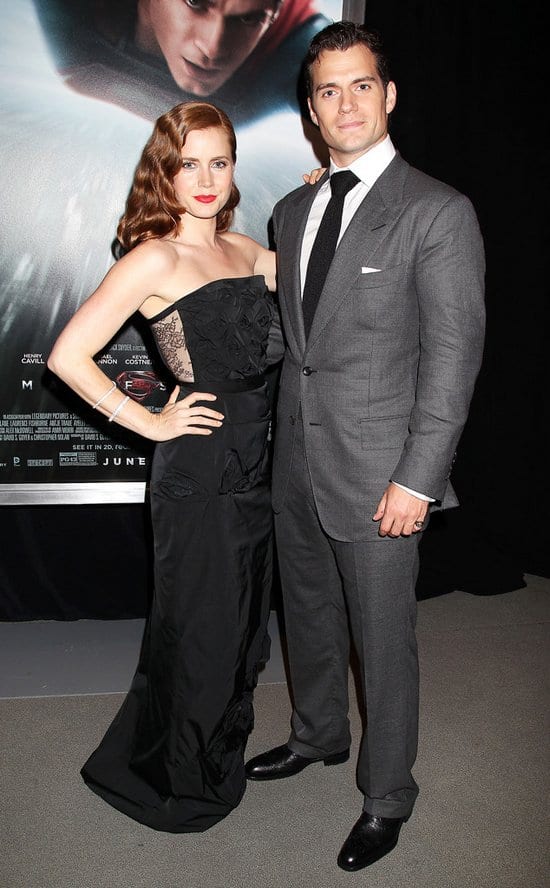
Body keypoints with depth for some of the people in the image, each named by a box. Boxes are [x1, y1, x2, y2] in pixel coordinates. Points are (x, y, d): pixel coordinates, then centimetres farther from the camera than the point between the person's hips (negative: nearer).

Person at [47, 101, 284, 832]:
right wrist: (150, 422, -13)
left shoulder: (246, 251, 8)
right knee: (199, 628, 8)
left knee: (243, 620, 20)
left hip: (254, 463, 7)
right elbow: (68, 356, -17)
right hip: (198, 472, -7)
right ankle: (179, 785, 34)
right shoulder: (156, 258, -13)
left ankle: (222, 757, 45)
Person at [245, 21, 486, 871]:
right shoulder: (292, 211, 10)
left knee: (383, 642, 7)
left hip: (376, 473, -6)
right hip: (296, 461, 6)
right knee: (309, 614, 22)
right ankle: (319, 735, 48)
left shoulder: (439, 212, -10)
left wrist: (417, 479, -16)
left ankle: (386, 799, 30)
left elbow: (453, 355, -13)